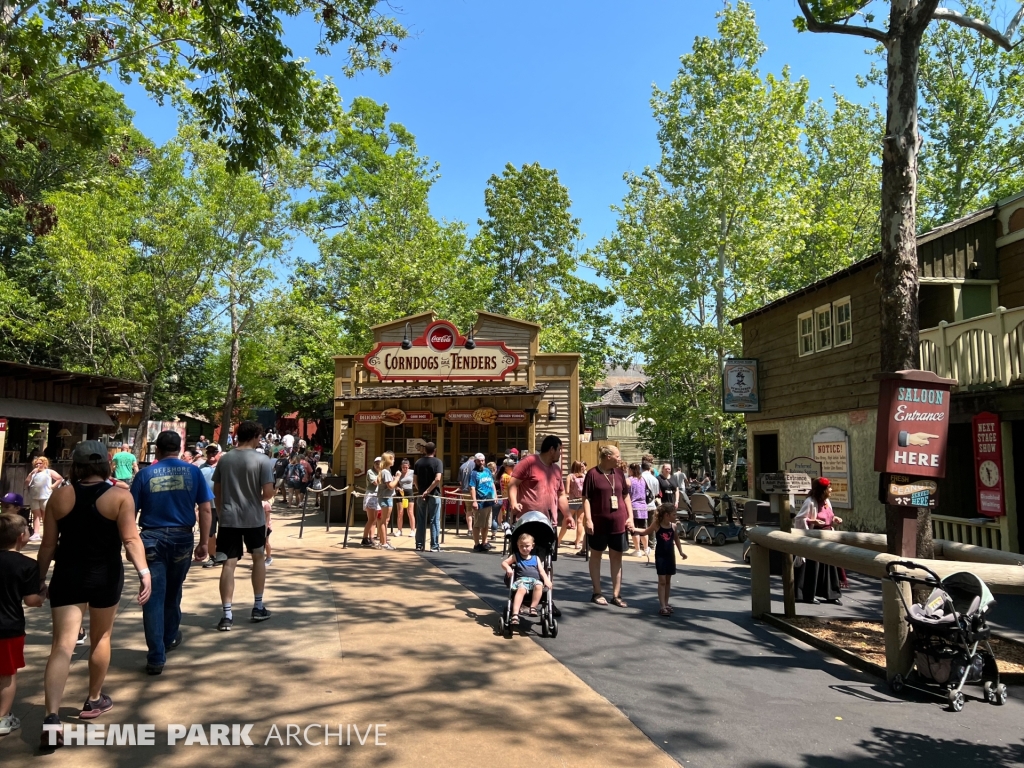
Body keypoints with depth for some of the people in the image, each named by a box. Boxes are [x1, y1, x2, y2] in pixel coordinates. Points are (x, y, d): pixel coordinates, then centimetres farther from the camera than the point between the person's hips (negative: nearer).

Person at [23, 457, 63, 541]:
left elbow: (60, 479, 4)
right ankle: (35, 534, -5)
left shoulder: (49, 472, 6)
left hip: (45, 497, -3)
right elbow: (26, 484, 7)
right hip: (34, 497, 3)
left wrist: (52, 486, -5)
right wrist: (31, 474, -2)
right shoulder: (33, 473, 15)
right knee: (36, 515, -1)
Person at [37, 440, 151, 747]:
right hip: (105, 576, -1)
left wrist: (39, 578, 12)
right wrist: (144, 572, -21)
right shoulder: (120, 496, -10)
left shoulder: (60, 495, -3)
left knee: (62, 645, 0)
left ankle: (52, 717, -13)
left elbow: (49, 544, 2)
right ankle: (94, 701, 32)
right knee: (100, 638, 18)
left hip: (67, 576, 1)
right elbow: (131, 539, -19)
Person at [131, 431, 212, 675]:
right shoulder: (193, 472, 0)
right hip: (182, 538, 2)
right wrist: (204, 542, 4)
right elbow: (205, 510, -3)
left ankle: (156, 657, 1)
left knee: (153, 597, 2)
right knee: (173, 593, 21)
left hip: (152, 538, -2)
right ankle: (170, 638, 41)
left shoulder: (145, 474, -1)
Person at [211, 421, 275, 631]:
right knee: (259, 558, 17)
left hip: (228, 519, 2)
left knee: (229, 564, 3)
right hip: (253, 518, -2)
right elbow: (268, 493, -15)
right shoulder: (263, 460, -10)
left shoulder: (224, 459, 4)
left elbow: (216, 491, 10)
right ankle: (258, 608, 23)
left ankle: (227, 614, -1)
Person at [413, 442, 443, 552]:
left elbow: (415, 478, 5)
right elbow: (437, 479, -18)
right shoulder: (437, 462, -8)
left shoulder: (418, 462, 5)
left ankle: (419, 545, 12)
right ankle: (434, 546, 2)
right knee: (434, 521, 2)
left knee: (421, 521, 10)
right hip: (434, 494, -3)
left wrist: (420, 490, 10)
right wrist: (428, 491, -14)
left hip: (421, 495, 4)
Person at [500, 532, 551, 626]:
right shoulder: (515, 556, 22)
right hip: (521, 579, -2)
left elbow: (542, 571, 13)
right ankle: (515, 615, -48)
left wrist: (547, 580, -7)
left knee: (539, 586, -36)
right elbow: (504, 563, 15)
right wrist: (508, 568, -9)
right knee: (521, 589, -38)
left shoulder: (536, 558, 24)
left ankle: (533, 608, -35)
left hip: (535, 580, 2)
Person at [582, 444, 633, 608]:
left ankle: (616, 595, 13)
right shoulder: (593, 474, -8)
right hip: (598, 523, -4)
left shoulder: (619, 473, 7)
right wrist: (588, 519, -15)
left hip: (618, 523, 5)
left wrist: (630, 516, 5)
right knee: (596, 555, 8)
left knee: (617, 557, 7)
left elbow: (626, 496, 13)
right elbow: (586, 498, -8)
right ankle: (597, 593, 18)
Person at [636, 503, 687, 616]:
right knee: (662, 581, -3)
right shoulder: (656, 525, -13)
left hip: (670, 555, 4)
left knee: (668, 580, 12)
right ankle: (663, 606, -3)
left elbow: (676, 539, 14)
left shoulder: (673, 526, -2)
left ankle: (666, 603, 23)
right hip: (660, 556, -4)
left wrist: (681, 552, 12)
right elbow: (644, 533, -1)